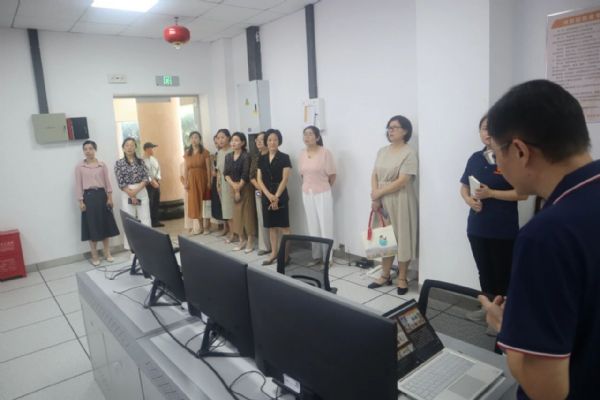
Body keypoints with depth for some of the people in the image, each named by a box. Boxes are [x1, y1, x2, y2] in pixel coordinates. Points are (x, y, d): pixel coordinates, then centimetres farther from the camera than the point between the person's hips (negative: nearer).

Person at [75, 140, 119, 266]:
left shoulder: (102, 165, 5)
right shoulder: (79, 167, 2)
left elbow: (107, 182, 5)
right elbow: (78, 185, 1)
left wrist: (110, 197, -1)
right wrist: (81, 201, -6)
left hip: (101, 195, 2)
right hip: (88, 196, -1)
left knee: (105, 224, 6)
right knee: (91, 226, 2)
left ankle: (107, 253, 18)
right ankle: (94, 256, 12)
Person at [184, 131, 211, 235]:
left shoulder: (205, 152, -4)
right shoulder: (187, 153, 8)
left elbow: (208, 168, -6)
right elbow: (186, 168, 8)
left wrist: (209, 182, -11)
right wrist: (185, 182, 2)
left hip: (202, 179, -4)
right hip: (192, 180, 4)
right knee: (194, 203, 5)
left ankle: (206, 226, 10)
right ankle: (197, 227, 12)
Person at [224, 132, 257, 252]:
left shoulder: (246, 156, -11)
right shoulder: (228, 156, 7)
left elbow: (245, 175, -15)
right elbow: (226, 173, 2)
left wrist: (239, 189, -14)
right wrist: (233, 185, -14)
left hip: (245, 188, -6)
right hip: (233, 188, 6)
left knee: (248, 213, 0)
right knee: (237, 213, 10)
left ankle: (250, 241, 8)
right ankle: (242, 240, 21)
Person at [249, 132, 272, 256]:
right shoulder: (255, 157, 13)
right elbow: (251, 176, 10)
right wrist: (258, 186, -5)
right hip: (259, 192, 6)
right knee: (261, 219, 8)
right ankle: (264, 246, 16)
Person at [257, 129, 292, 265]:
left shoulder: (284, 158, -3)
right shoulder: (262, 159, 9)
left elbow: (285, 179, -8)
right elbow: (259, 179, 4)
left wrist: (276, 196, -13)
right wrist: (269, 195, -10)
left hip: (280, 196, -4)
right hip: (266, 196, 4)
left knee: (283, 226, -3)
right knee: (271, 226, 10)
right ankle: (274, 253, 20)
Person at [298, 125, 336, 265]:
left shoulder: (325, 152, -12)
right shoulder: (302, 154, 3)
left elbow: (332, 175, -6)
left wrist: (323, 188, 4)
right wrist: (309, 186, 9)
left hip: (323, 194, -5)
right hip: (307, 194, 5)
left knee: (325, 226, 1)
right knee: (312, 226, 11)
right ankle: (316, 255, 22)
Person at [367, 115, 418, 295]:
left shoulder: (409, 153, -9)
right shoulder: (382, 151, 12)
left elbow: (402, 181, -17)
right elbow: (374, 175, 8)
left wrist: (378, 193, -12)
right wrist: (374, 197, -7)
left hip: (400, 201, -6)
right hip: (382, 201, 6)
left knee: (402, 238, 3)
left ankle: (402, 278, 15)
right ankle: (385, 275, 23)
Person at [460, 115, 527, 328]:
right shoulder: (475, 158, 7)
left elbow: (523, 193, -11)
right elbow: (464, 187, 14)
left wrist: (491, 193, -20)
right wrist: (469, 199, -8)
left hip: (504, 229, -5)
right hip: (478, 226, 5)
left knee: (502, 272, 6)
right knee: (484, 270, 17)